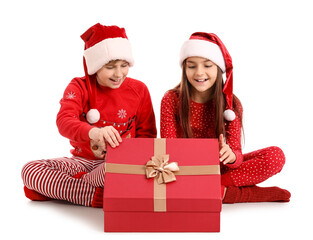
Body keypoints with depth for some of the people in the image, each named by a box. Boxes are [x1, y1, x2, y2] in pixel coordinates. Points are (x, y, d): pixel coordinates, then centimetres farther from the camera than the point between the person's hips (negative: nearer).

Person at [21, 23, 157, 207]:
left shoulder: (138, 90, 2)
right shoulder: (80, 87, -2)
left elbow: (147, 134, 5)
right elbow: (64, 121, -22)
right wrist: (93, 132, -46)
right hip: (83, 160, 1)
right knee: (30, 170, -21)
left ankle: (58, 188, -14)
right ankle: (97, 197, -25)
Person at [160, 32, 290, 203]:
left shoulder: (231, 103, -4)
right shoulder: (171, 100, -7)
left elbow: (236, 155, -10)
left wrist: (231, 156, -35)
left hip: (219, 168, 1)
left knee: (275, 156, -18)